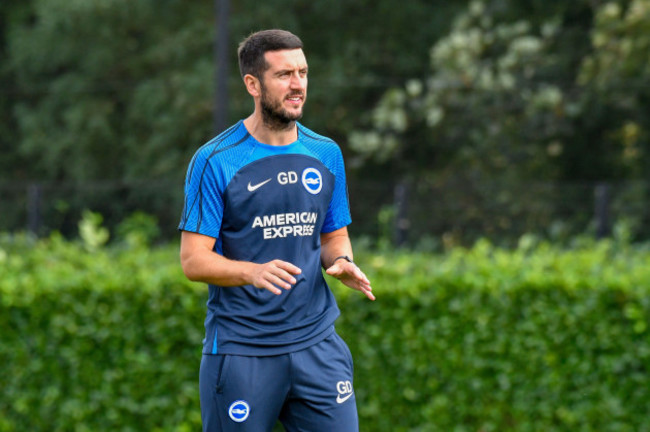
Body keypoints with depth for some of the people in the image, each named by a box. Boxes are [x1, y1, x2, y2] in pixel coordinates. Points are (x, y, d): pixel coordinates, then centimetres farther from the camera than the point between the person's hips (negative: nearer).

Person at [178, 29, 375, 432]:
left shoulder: (326, 154, 9)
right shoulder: (214, 161, -7)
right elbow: (193, 261, -8)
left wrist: (342, 261, -4)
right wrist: (253, 272, -27)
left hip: (316, 342, 4)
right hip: (240, 349, -4)